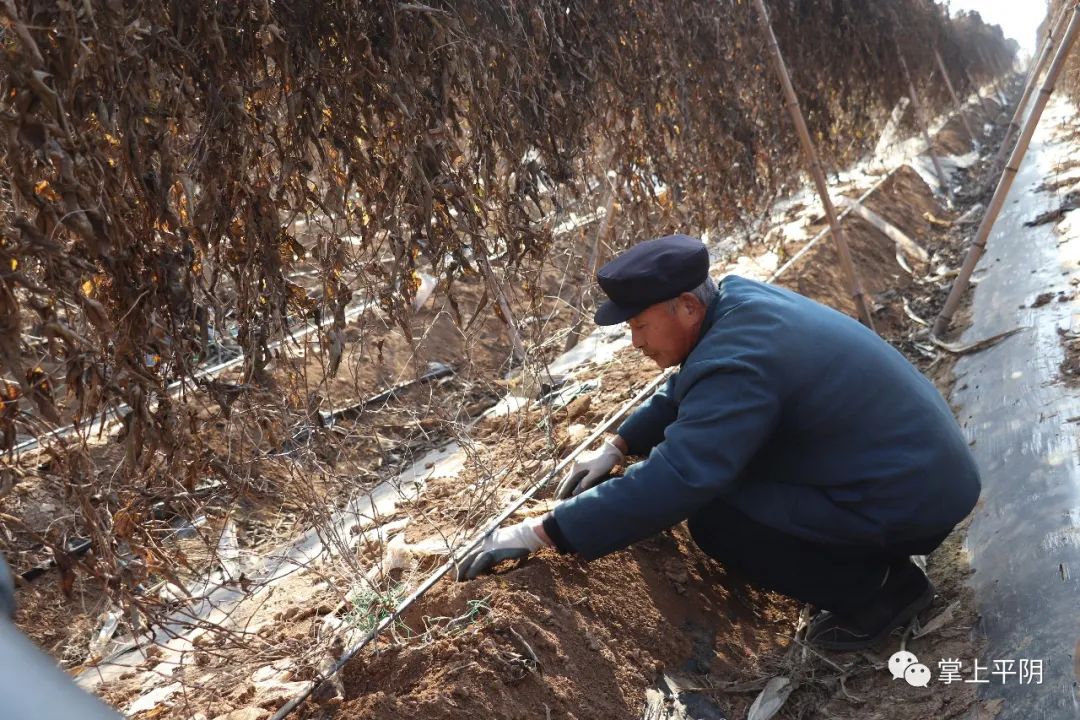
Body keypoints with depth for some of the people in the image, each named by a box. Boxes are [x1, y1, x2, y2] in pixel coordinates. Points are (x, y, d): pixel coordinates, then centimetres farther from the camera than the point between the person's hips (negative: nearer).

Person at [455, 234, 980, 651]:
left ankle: (878, 588, -1)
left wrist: (538, 533, -29)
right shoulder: (737, 299, 0)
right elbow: (687, 389, 18)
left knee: (716, 519, -16)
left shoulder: (736, 365, -29)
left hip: (912, 501, -9)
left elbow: (671, 481, -35)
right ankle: (876, 566, 17)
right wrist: (617, 447, 13)